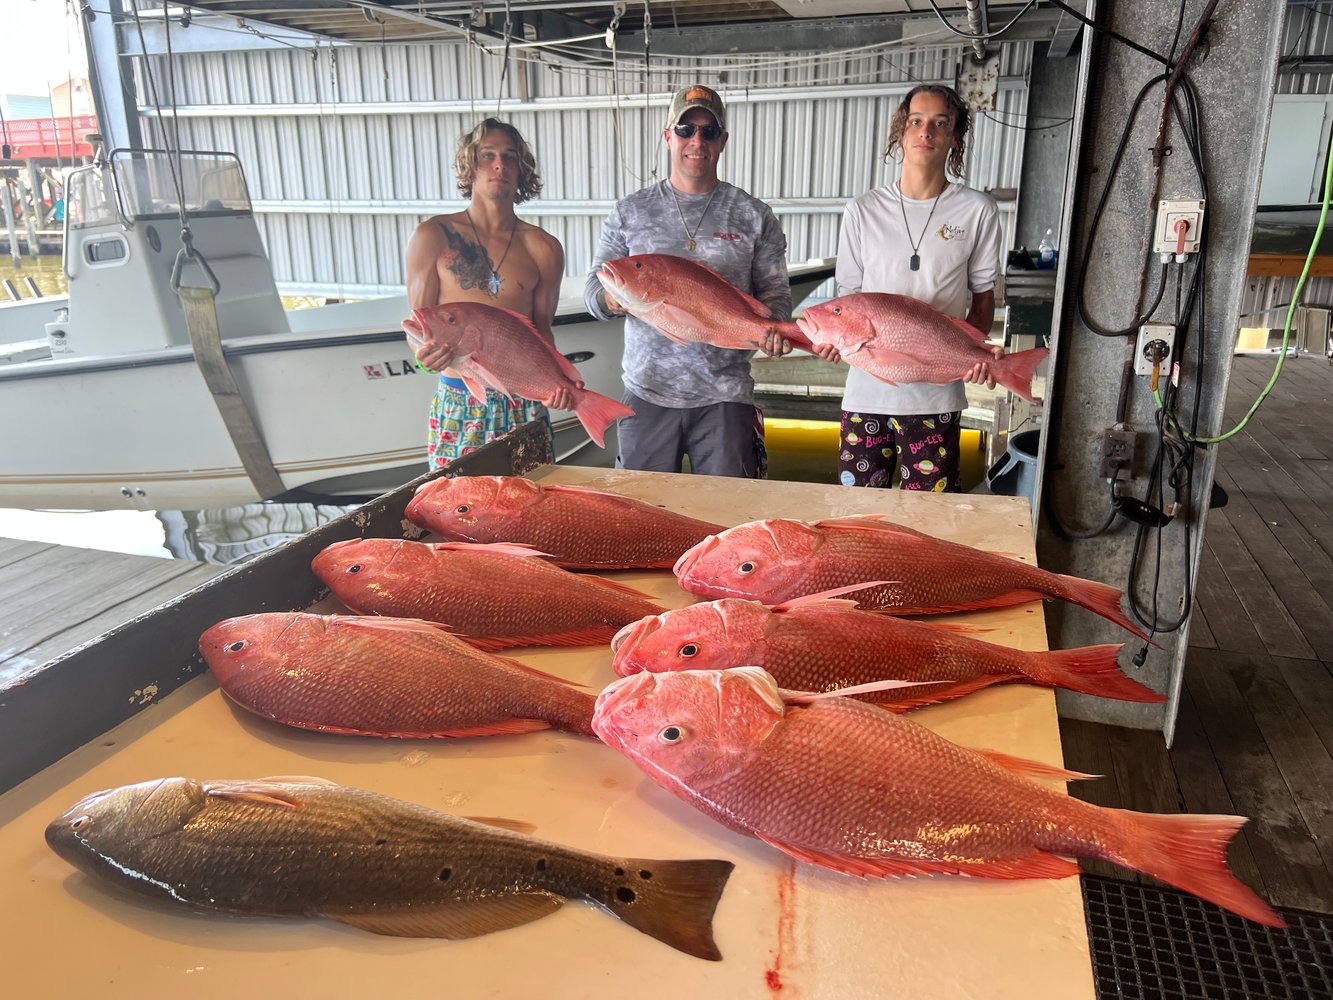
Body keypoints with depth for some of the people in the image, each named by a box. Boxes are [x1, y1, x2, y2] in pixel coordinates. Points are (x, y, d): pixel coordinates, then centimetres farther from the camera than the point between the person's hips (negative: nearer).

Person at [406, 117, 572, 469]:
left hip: (524, 401, 1)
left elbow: (541, 327, 10)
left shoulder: (544, 248, 4)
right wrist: (426, 352, -20)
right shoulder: (433, 236, 0)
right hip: (457, 401, -1)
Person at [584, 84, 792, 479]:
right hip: (647, 392, 1)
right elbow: (594, 288, 6)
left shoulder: (754, 216, 6)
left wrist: (772, 327, -17)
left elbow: (774, 291, 6)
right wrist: (613, 299, -18)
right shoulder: (630, 212, 7)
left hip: (725, 398, 0)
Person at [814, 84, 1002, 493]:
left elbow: (982, 295, 11)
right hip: (867, 386, 1)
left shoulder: (978, 210, 3)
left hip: (937, 393, -1)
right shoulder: (862, 210, 6)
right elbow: (849, 295, 11)